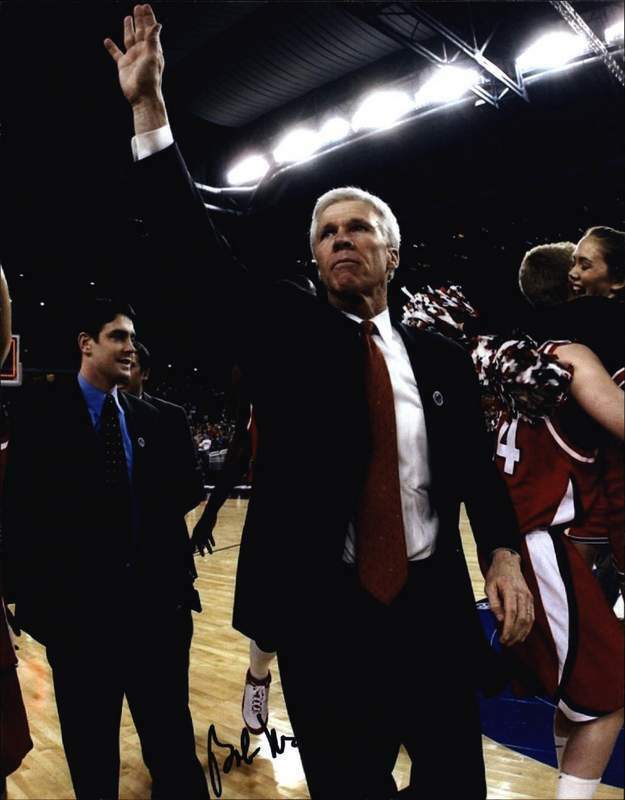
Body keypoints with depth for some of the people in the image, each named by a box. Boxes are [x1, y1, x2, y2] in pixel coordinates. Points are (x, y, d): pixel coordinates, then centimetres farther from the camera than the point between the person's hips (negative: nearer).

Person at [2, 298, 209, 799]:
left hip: (154, 602, 3)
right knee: (91, 746, 18)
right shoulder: (41, 412, -6)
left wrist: (181, 583, 0)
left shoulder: (147, 419, 7)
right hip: (76, 607, -3)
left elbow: (172, 503, 7)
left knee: (172, 738, 17)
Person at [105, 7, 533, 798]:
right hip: (323, 611, -1)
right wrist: (148, 106, -15)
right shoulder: (287, 334, -2)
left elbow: (476, 468, 10)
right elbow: (200, 253, -11)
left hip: (434, 605, 2)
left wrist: (503, 555, -5)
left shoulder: (440, 357, 4)